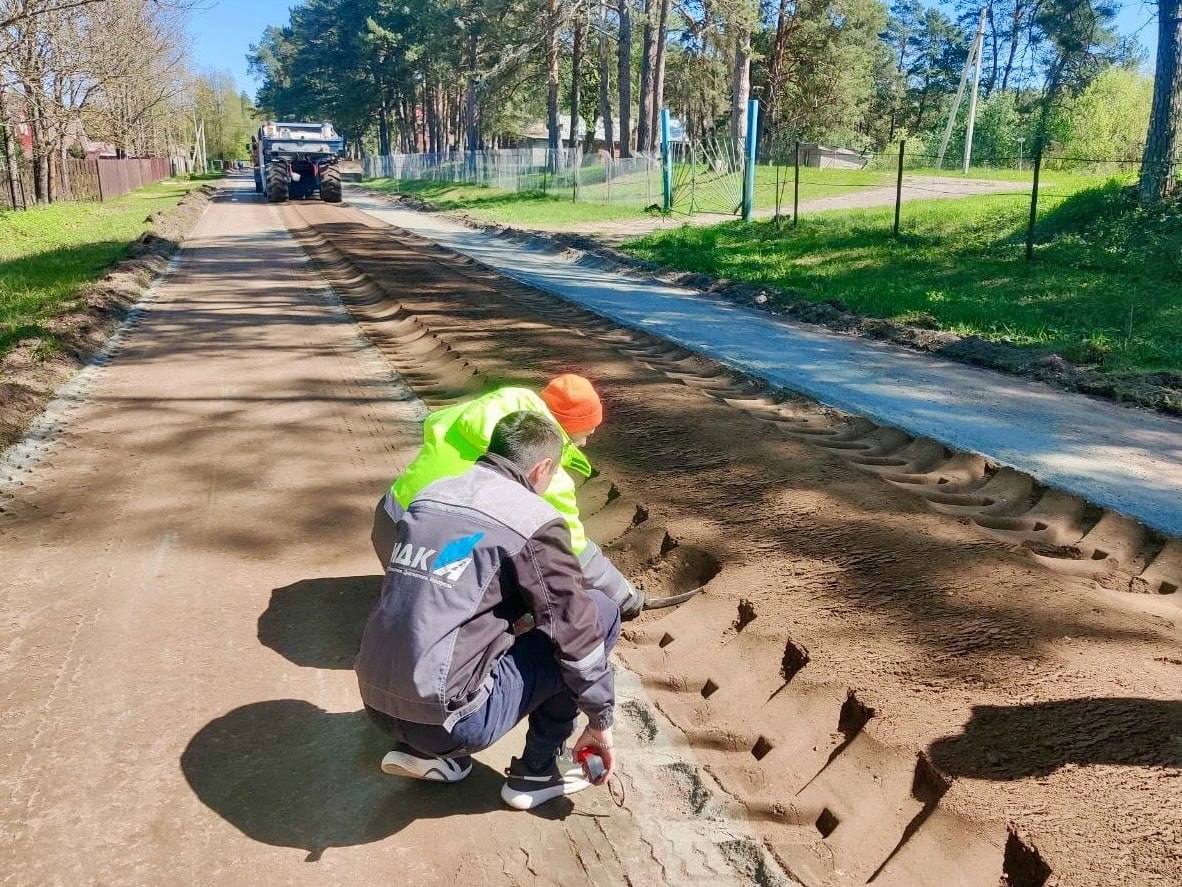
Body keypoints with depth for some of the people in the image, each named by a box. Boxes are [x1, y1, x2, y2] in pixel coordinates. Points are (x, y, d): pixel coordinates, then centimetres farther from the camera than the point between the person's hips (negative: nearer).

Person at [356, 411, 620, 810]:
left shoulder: (428, 495, 11)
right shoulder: (533, 521, -8)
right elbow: (576, 630, -4)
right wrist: (600, 722, 10)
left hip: (378, 703, 7)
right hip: (447, 717, -7)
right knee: (599, 613, 5)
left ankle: (422, 751, 19)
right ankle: (538, 771, 14)